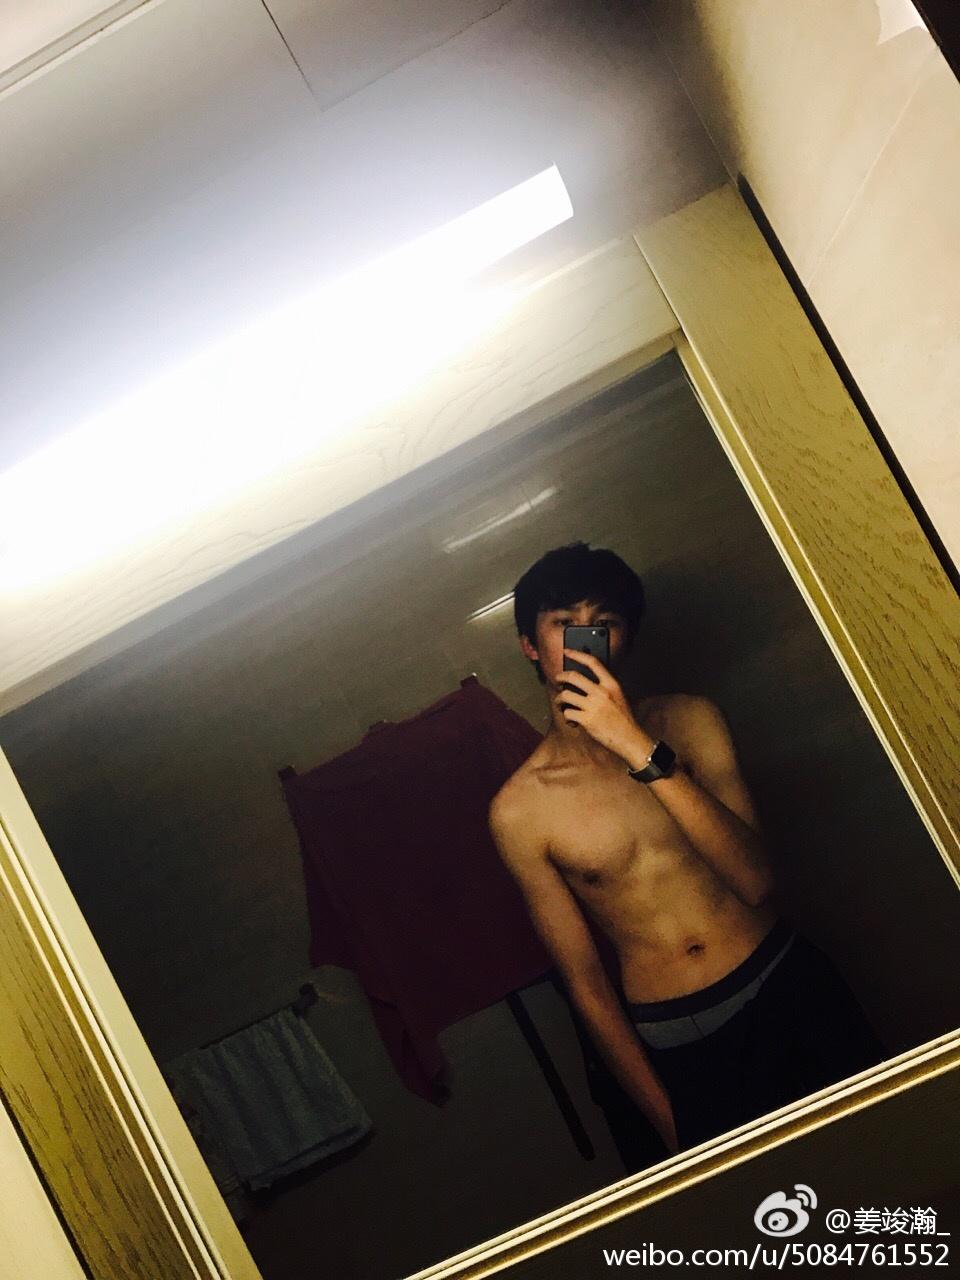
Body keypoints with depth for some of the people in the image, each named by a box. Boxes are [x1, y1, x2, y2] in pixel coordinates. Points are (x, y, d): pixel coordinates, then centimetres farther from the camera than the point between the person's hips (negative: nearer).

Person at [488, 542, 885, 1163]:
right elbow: (586, 981, -4)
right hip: (672, 1046, -1)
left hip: (791, 992, 2)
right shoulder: (519, 810, -7)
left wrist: (641, 749, -24)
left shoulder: (691, 720, -2)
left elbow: (755, 878, -16)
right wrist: (667, 1123, -4)